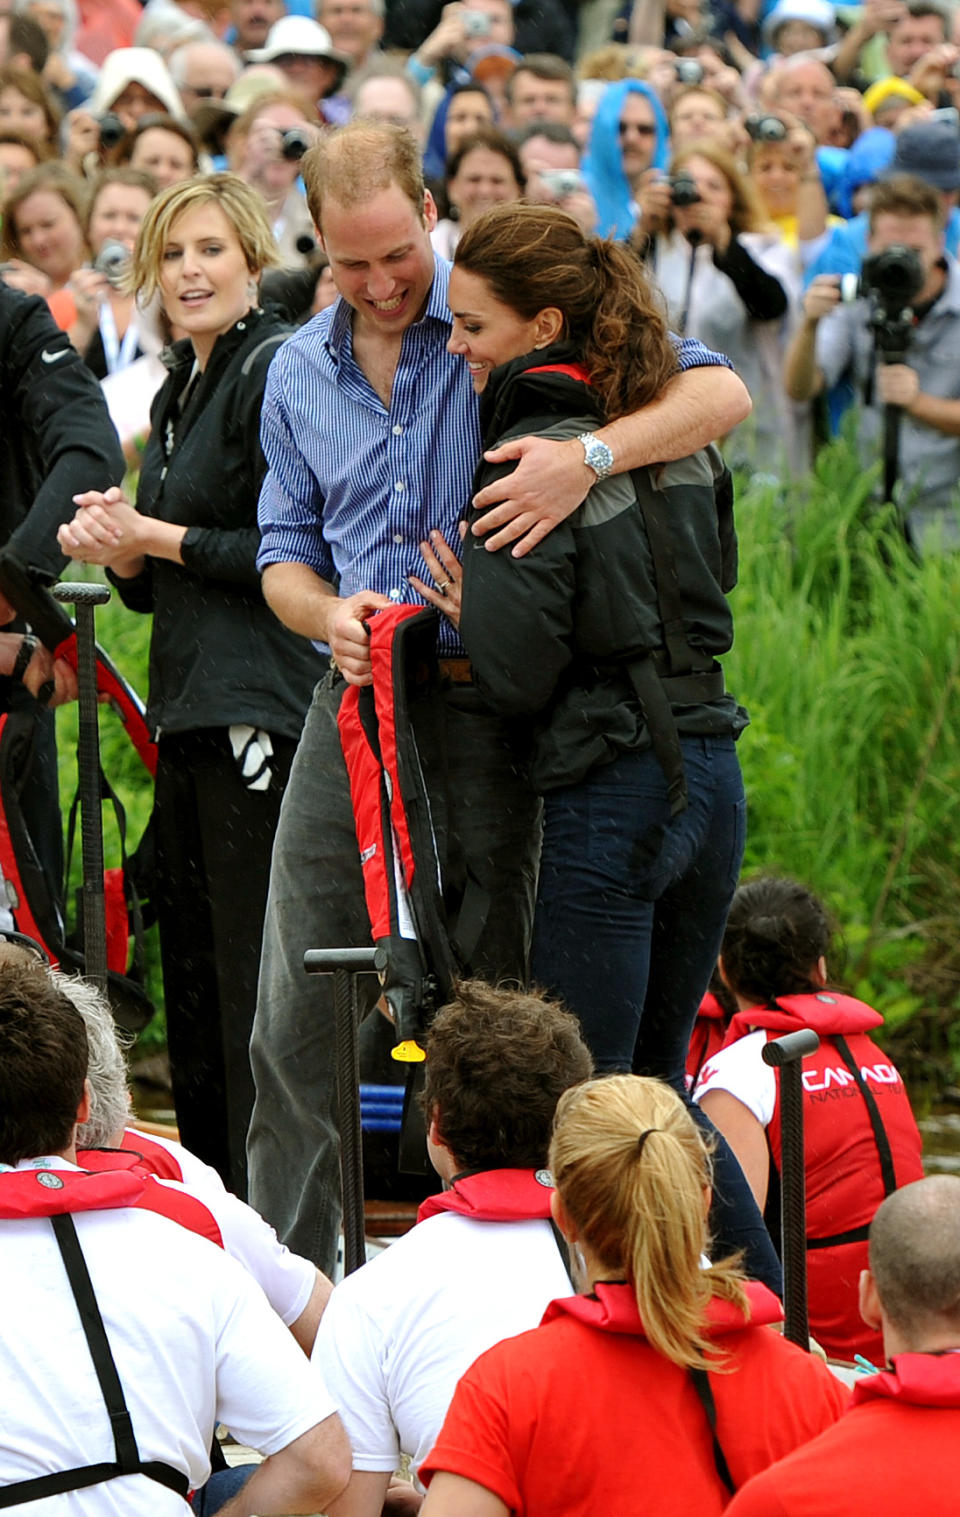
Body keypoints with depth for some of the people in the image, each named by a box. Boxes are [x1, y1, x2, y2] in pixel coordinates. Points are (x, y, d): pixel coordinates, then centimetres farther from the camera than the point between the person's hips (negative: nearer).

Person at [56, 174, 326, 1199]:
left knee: (257, 982, -9)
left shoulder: (277, 372, -8)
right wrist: (116, 548, 3)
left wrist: (158, 539, -11)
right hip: (192, 721, 9)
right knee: (192, 977, 10)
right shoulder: (178, 393, 20)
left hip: (264, 717, -9)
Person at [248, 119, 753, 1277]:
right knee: (297, 1013, 3)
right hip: (352, 704, 4)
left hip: (484, 713, -4)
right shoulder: (298, 375, 11)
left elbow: (720, 393, -11)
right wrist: (330, 613, -8)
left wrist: (591, 455, -29)